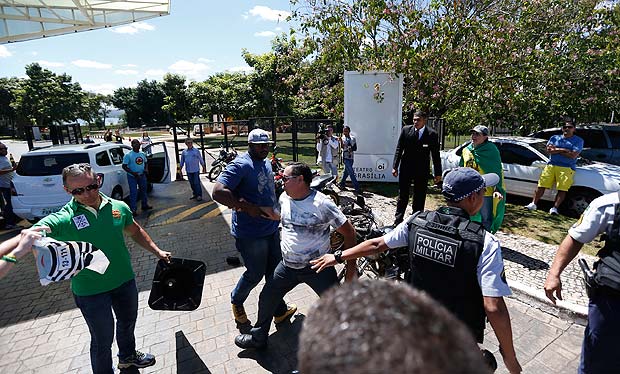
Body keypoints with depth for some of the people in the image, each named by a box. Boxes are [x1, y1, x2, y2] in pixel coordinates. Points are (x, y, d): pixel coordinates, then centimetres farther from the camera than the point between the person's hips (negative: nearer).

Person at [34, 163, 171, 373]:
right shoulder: (62, 220, -19)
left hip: (125, 281, 5)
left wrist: (157, 251, 11)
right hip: (91, 291, -4)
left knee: (128, 322, 27)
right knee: (103, 340, 14)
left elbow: (135, 231, 9)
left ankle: (128, 356, 56)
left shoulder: (119, 207, -7)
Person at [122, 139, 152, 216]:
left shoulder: (142, 154, 6)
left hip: (142, 175, 6)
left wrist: (146, 169, -2)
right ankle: (133, 210, 3)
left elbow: (145, 163, 19)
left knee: (143, 190, 18)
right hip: (132, 177, -6)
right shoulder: (128, 155, -12)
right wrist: (133, 173, -23)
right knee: (133, 192, -3)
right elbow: (124, 166, -13)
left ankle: (145, 205, 34)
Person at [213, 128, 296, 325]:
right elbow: (218, 192, -29)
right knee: (255, 275, 11)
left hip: (271, 228, 8)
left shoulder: (266, 162, 10)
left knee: (275, 272, 18)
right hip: (251, 234, -8)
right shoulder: (240, 165, -19)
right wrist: (247, 207, -29)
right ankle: (236, 301, 42)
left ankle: (280, 310, 38)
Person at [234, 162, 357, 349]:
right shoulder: (284, 198, -1)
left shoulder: (322, 203, -19)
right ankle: (258, 337, 38)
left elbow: (349, 231, -13)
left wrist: (351, 265, -12)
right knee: (266, 298, 12)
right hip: (288, 266, 5)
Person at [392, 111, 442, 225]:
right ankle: (398, 219, 19)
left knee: (420, 197, 8)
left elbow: (436, 155, -2)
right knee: (402, 195, 8)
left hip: (422, 170, -1)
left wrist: (438, 173, -2)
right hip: (406, 168, 1)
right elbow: (399, 149, 1)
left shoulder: (432, 135, -6)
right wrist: (395, 167, -4)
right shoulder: (406, 130, -2)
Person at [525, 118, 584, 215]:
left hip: (566, 168, -2)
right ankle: (533, 204, 0)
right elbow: (549, 149, -1)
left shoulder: (578, 141, 7)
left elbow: (573, 155, -8)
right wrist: (564, 150, -8)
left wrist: (556, 150, -4)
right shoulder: (554, 138, 16)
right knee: (541, 185, -3)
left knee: (562, 189, -8)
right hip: (551, 165, 2)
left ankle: (554, 208, -6)